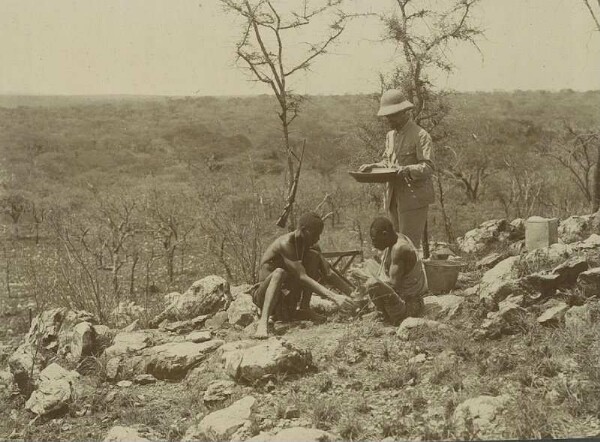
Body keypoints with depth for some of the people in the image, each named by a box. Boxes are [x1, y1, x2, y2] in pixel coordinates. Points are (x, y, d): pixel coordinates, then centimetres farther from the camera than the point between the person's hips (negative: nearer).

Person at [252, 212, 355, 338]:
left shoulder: (308, 246, 1)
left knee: (314, 256, -5)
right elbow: (302, 277, -32)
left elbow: (328, 275, 7)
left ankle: (304, 309, -11)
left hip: (286, 297, 7)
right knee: (279, 273, -39)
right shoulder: (285, 243, -25)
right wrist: (334, 297, -38)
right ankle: (263, 322, -51)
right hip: (264, 296, -7)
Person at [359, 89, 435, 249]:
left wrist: (406, 170, -32)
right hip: (394, 198, 8)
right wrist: (372, 166, 4)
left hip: (414, 198, -7)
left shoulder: (420, 135, -9)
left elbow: (428, 167, -16)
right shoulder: (390, 135, 16)